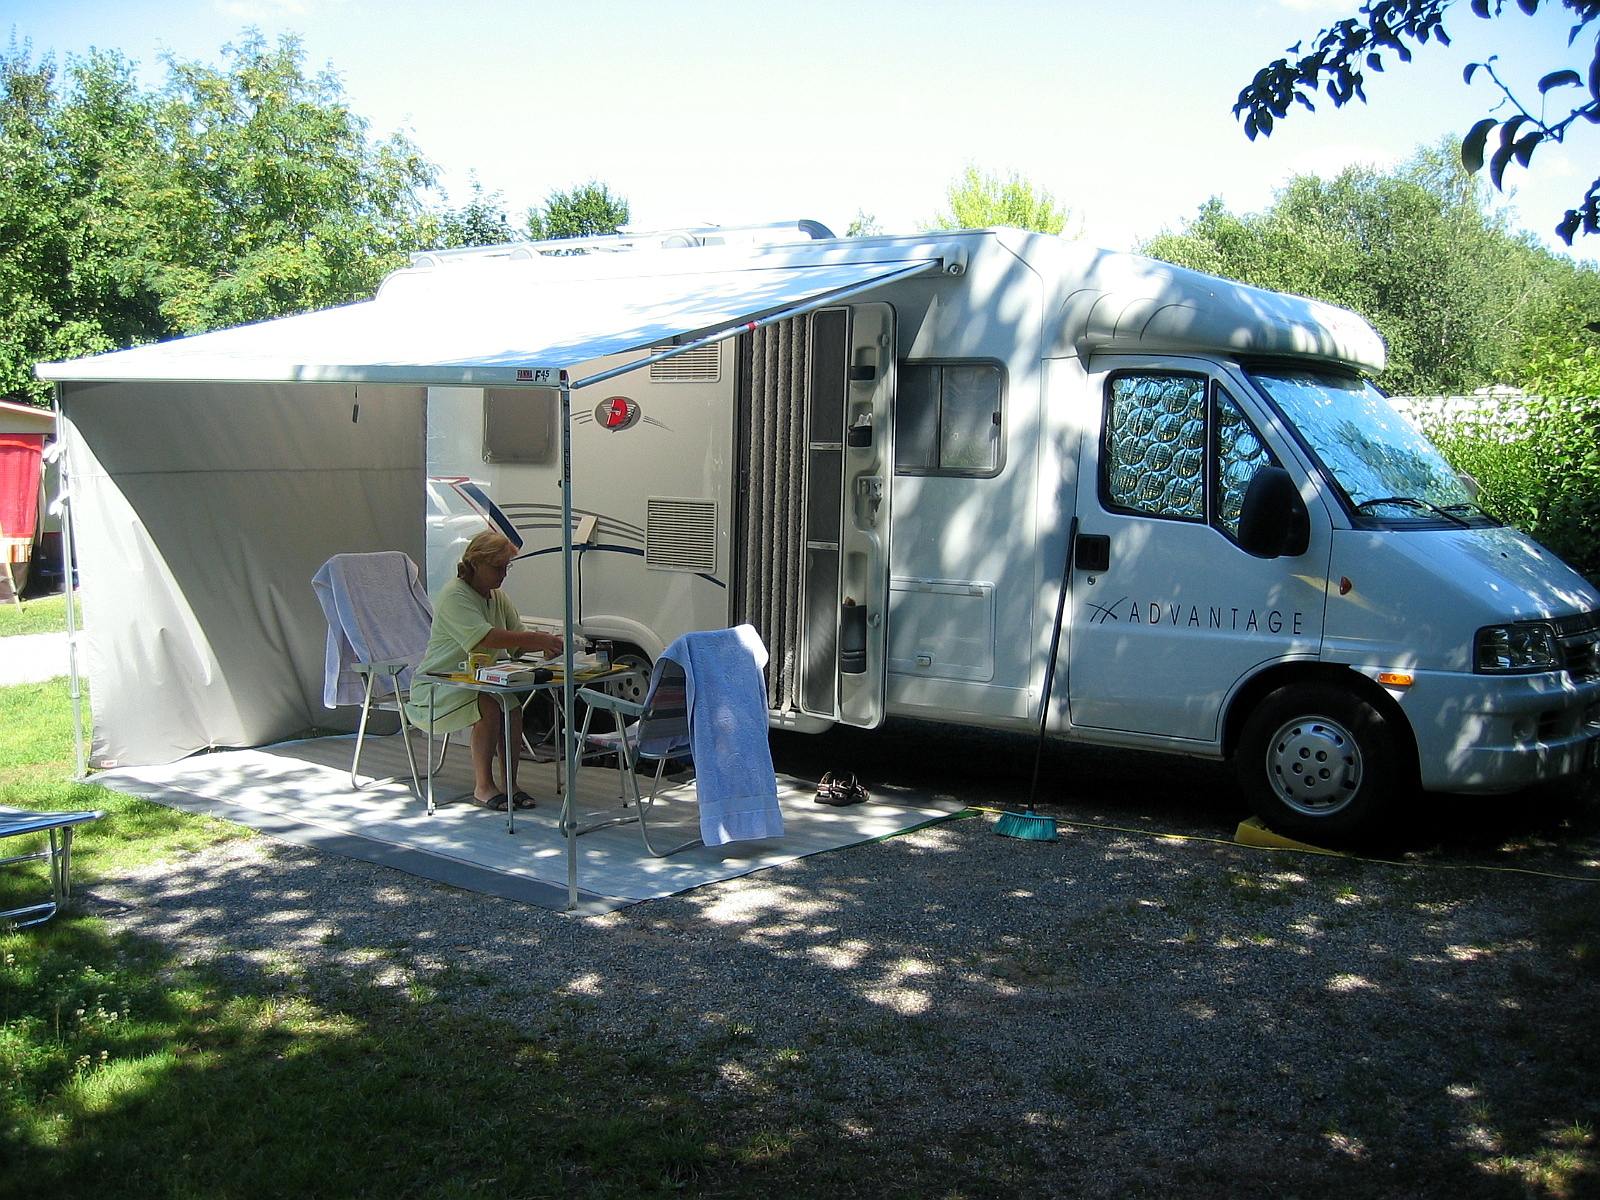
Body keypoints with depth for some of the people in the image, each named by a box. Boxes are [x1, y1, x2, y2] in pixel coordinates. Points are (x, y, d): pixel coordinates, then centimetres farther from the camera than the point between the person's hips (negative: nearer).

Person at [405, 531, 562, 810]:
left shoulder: (498, 598, 11)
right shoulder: (453, 595, -17)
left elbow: (518, 639, 5)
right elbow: (485, 638, -31)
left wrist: (545, 643, -18)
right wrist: (538, 639, -34)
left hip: (481, 682, 7)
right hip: (438, 688, -6)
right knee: (489, 705, -32)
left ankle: (510, 784, -16)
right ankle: (483, 787, -21)